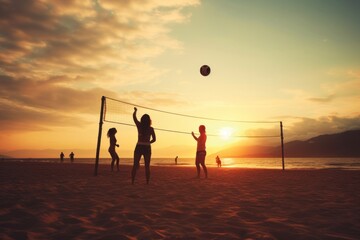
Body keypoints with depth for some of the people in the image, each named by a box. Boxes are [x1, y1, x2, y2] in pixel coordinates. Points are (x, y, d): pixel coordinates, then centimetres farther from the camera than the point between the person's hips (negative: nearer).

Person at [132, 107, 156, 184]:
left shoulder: (139, 126, -2)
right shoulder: (151, 129, -3)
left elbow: (134, 116, 13)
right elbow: (154, 139, 2)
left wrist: (135, 110, 31)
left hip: (139, 148, 0)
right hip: (147, 148, 0)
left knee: (135, 165, 7)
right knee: (147, 166, 8)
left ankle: (132, 182, 3)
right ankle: (147, 183, 6)